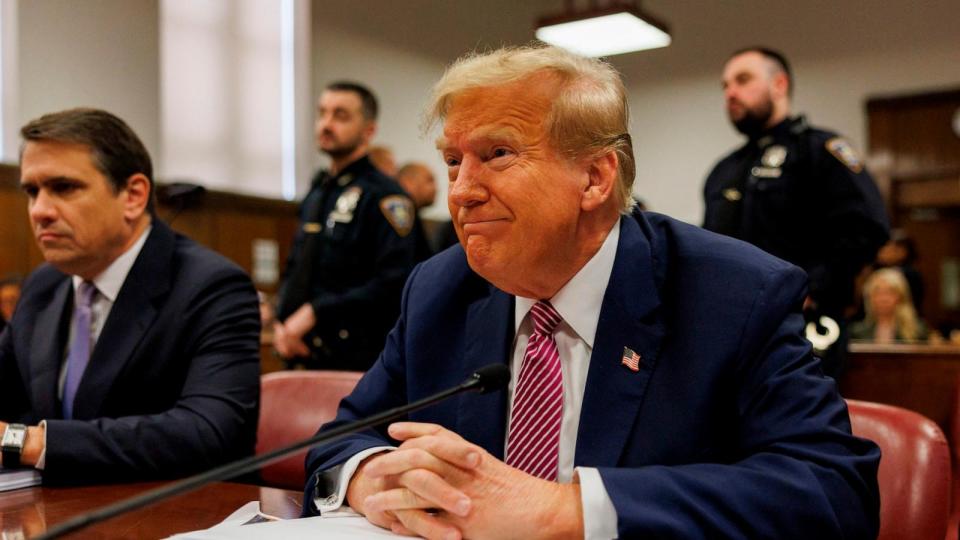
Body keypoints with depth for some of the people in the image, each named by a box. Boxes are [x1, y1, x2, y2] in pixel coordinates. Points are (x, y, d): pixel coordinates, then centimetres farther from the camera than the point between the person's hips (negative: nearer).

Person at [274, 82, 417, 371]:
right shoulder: (317, 193, 14)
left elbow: (393, 284, -21)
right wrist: (282, 321, 3)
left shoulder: (385, 196, -11)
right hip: (309, 355, 7)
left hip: (358, 360, -7)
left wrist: (315, 312, -18)